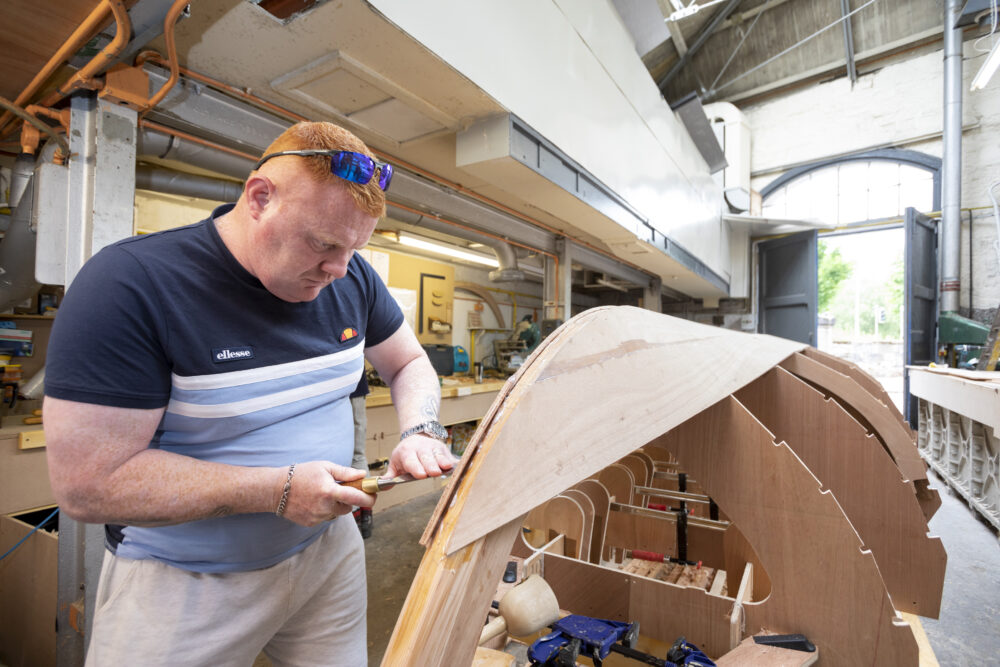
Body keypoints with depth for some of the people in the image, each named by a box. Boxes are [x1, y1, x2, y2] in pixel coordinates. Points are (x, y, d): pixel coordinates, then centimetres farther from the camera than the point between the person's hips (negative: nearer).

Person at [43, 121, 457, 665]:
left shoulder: (351, 278, -7)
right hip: (181, 581, -4)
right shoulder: (127, 285, -22)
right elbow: (86, 485, -21)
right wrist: (278, 490, -26)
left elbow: (410, 364, 6)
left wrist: (418, 434, -14)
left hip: (328, 549, 5)